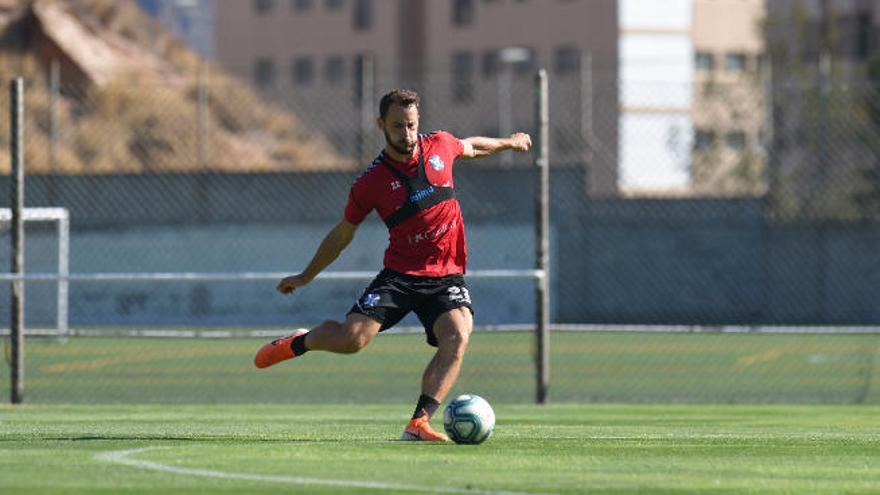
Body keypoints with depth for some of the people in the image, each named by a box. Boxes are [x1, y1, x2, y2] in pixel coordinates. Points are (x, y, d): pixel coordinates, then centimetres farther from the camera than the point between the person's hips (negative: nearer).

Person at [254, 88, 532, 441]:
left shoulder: (440, 146, 2)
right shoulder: (370, 183, -6)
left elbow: (470, 148, 28)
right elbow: (343, 233, 9)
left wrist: (507, 143, 44)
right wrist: (306, 276, 16)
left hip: (447, 277, 2)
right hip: (399, 275, -2)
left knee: (457, 337, -26)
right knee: (352, 338, -19)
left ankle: (418, 424, -29)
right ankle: (298, 343, 16)